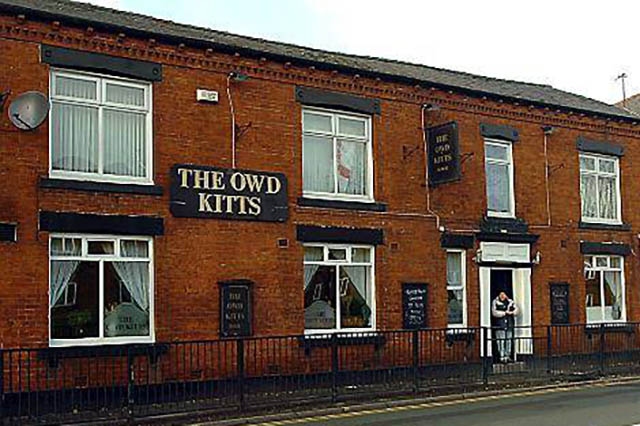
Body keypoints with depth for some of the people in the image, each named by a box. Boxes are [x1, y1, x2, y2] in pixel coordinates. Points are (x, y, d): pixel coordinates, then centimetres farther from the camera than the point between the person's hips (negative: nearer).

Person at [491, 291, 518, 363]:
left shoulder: (510, 302, 13)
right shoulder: (495, 302, 0)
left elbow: (516, 309, 8)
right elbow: (494, 312, -11)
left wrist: (512, 312, -13)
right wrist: (504, 313, -13)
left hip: (509, 324, 5)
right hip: (500, 324, -5)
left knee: (509, 340, 6)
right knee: (501, 340, -9)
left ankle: (507, 356, 14)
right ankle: (502, 357, -6)